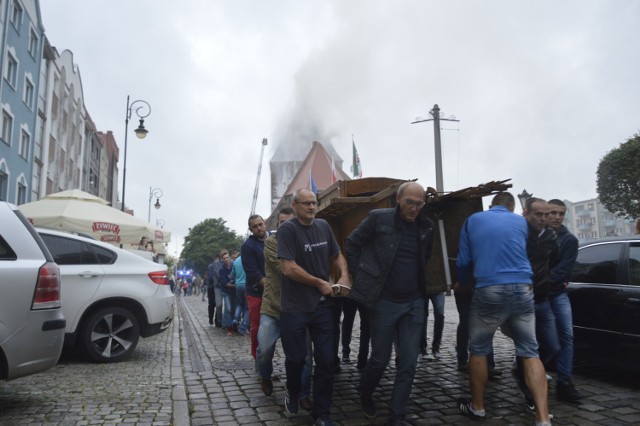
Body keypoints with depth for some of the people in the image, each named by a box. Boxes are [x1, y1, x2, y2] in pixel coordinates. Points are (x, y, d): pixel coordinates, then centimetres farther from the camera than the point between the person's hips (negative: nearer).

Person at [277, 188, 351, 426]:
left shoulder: (323, 226, 4)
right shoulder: (287, 229, -13)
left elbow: (337, 255, 16)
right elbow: (289, 268, -20)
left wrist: (344, 276, -3)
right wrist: (321, 283, -13)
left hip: (322, 305, 4)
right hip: (294, 307, -4)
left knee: (326, 360, 5)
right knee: (296, 358, 9)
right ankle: (293, 393, 41)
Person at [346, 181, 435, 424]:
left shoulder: (426, 227, 3)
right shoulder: (378, 218, -9)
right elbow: (352, 244, 0)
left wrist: (423, 283, 11)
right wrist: (362, 277, -3)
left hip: (414, 303, 3)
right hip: (384, 301, -3)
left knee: (408, 362, 3)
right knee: (380, 358, 7)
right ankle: (365, 395, 37)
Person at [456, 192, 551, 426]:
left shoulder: (473, 220, 9)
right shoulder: (521, 222, 14)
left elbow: (463, 261, 9)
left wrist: (464, 283, 28)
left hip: (489, 291, -2)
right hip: (523, 290, 3)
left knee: (478, 350, 13)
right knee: (530, 352, 9)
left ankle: (477, 407, 25)